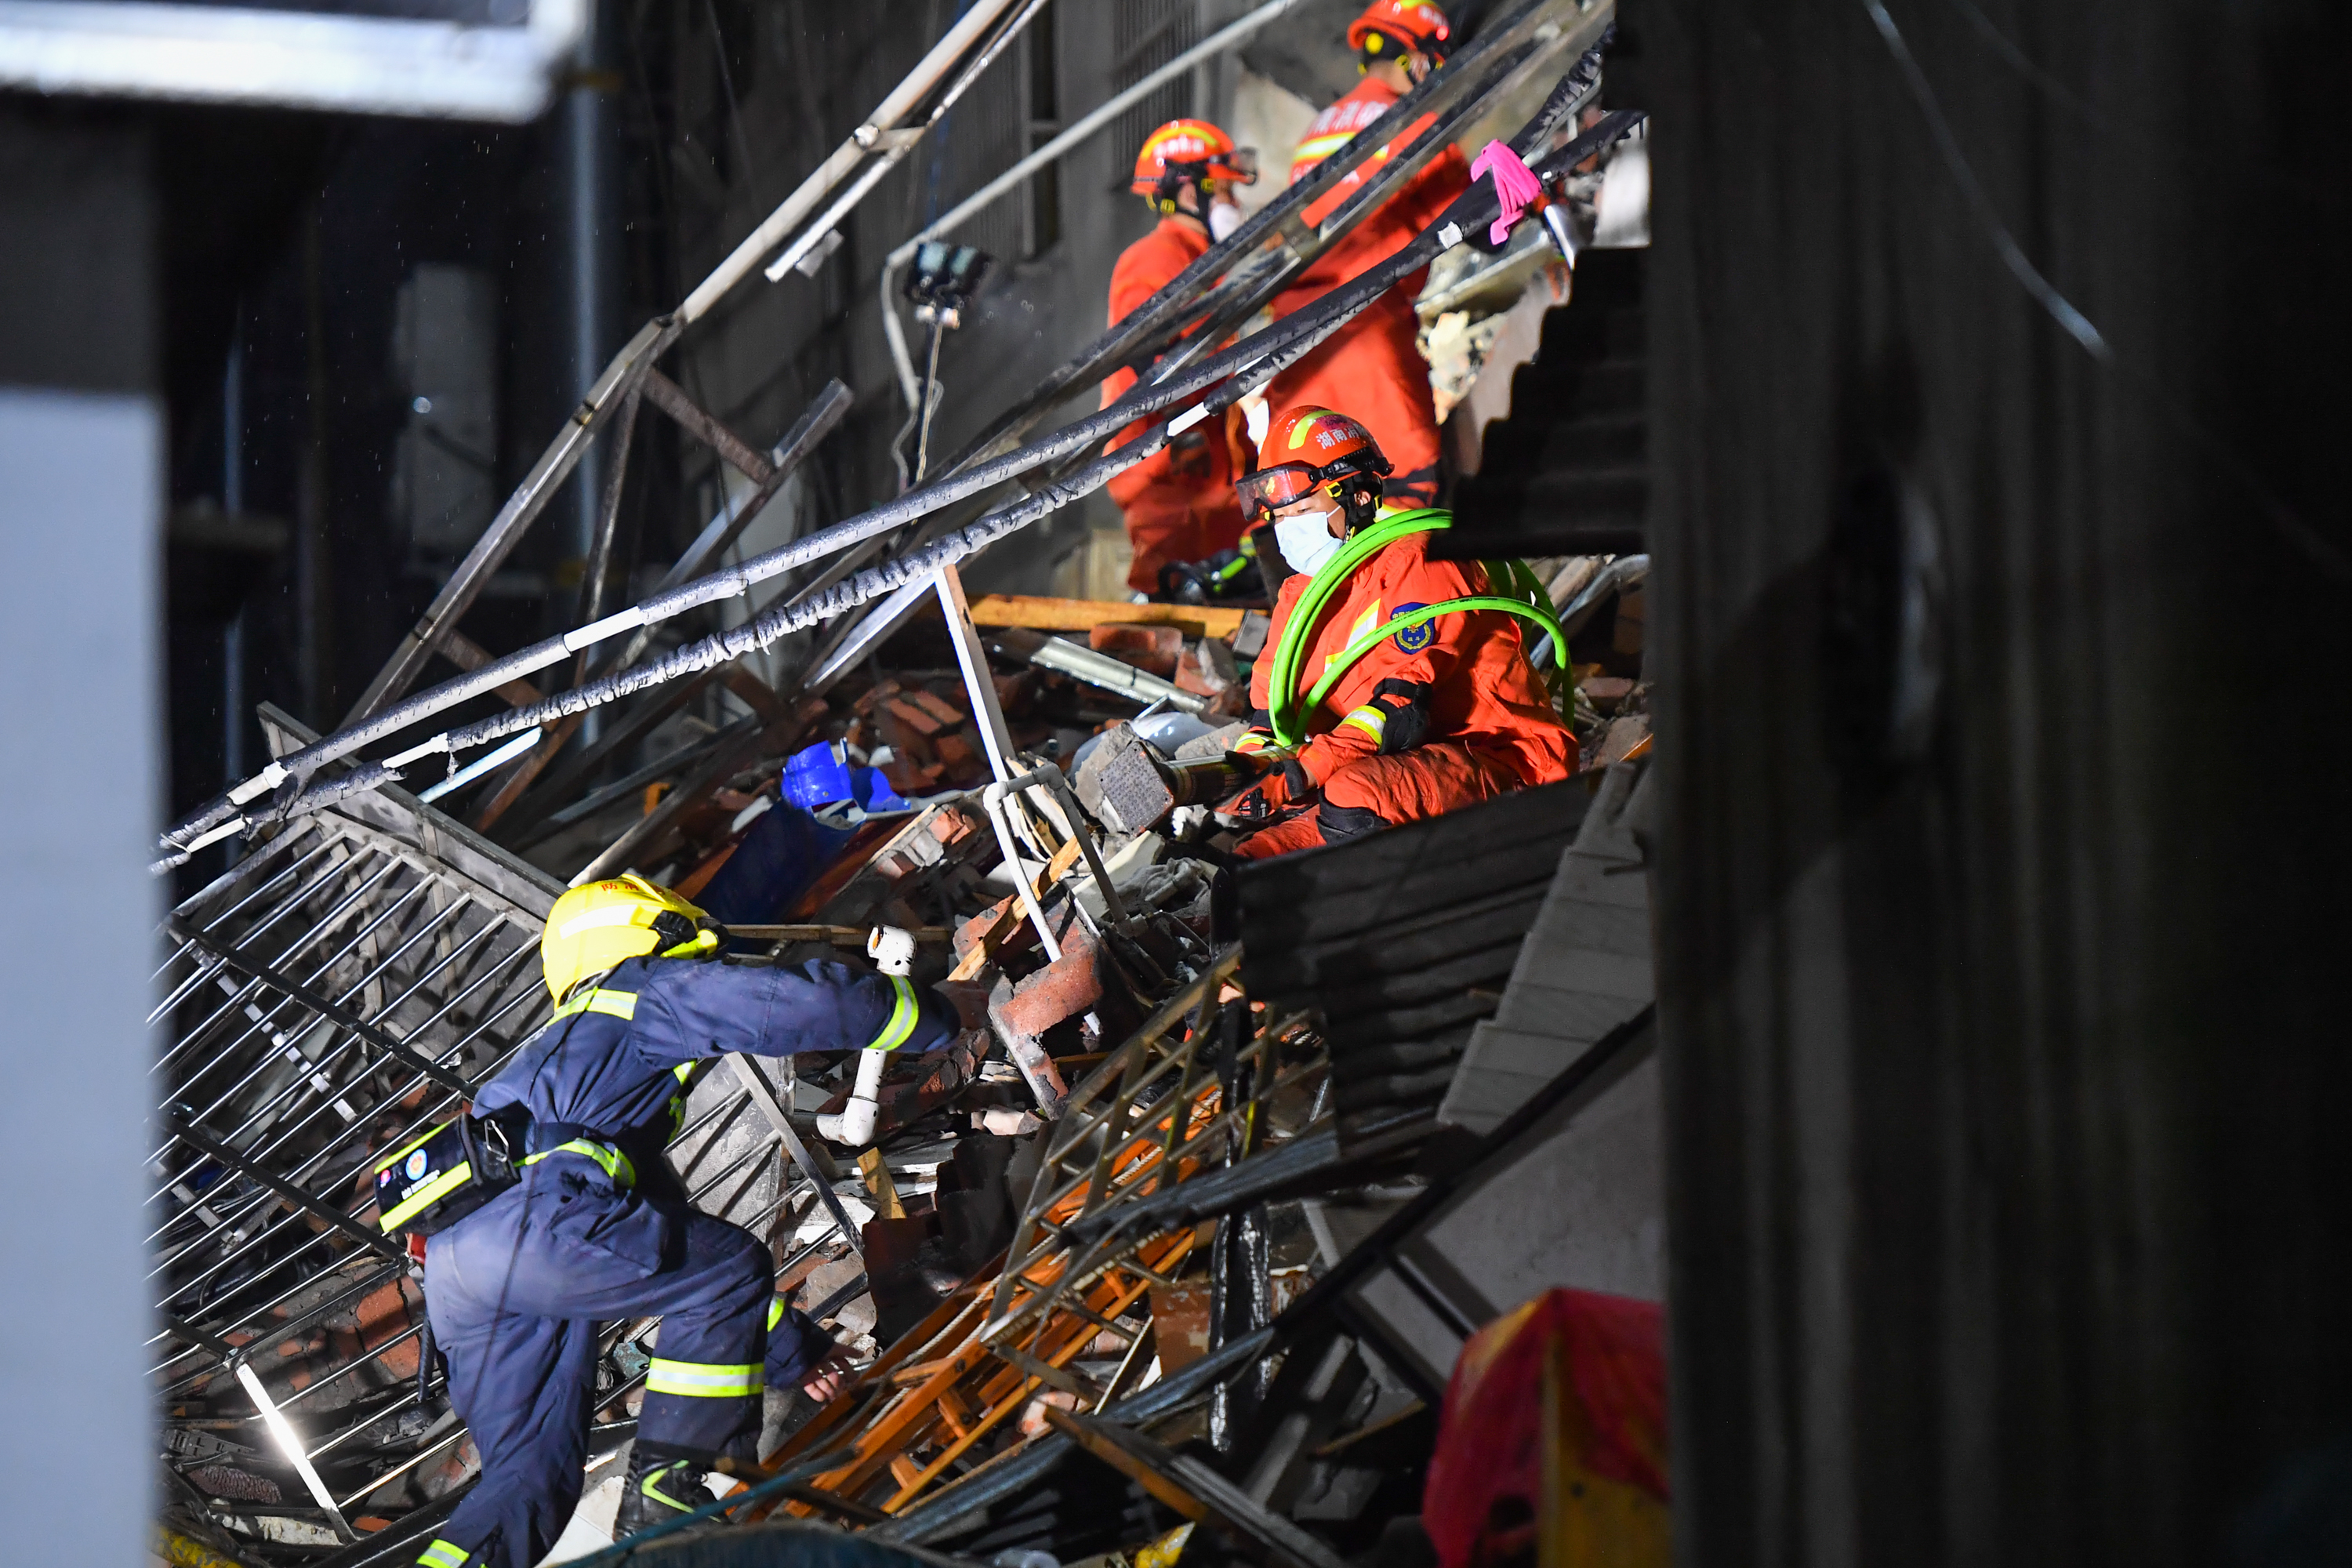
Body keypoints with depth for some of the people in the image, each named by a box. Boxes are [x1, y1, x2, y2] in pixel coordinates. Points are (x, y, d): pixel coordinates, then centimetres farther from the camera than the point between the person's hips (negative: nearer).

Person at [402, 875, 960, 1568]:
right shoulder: (650, 992, 17)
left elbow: (672, 1250, 48)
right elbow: (807, 1005, 5)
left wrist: (787, 1347, 52)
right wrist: (927, 1017, 24)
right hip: (524, 1219, -9)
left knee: (532, 1483, 10)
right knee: (731, 1266, 7)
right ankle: (665, 1496, 1)